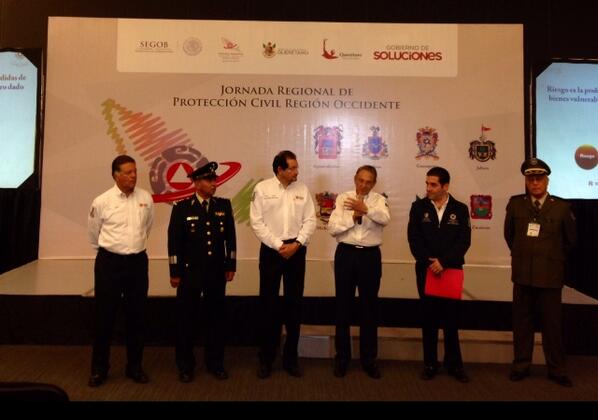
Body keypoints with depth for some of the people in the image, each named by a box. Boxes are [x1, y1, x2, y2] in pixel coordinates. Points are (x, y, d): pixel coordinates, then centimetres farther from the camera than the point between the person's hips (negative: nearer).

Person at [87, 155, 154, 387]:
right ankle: (99, 368, 23)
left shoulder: (146, 198, -1)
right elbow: (93, 233, 8)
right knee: (104, 317, 6)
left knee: (136, 316, 11)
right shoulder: (102, 201, -9)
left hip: (138, 262, 3)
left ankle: (134, 366, 25)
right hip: (109, 262, -2)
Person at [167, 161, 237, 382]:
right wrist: (175, 272, -5)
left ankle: (215, 362, 26)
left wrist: (231, 266, 5)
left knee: (216, 317, 11)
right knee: (186, 319, 7)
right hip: (189, 272, -2)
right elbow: (174, 242, -4)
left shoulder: (224, 205, 4)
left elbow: (230, 237, 7)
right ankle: (185, 365, 22)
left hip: (217, 271, 3)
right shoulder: (182, 208, -4)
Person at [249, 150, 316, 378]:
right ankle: (266, 358, 19)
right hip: (271, 250, -2)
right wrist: (279, 246, -11)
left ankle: (291, 358, 22)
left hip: (296, 250, 3)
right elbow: (257, 222, -8)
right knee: (269, 303, 4)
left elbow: (310, 220, 3)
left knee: (294, 304, 8)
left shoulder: (302, 189, 6)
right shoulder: (262, 188, -3)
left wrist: (296, 244, -10)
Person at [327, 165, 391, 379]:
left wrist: (366, 209, -33)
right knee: (343, 307, 8)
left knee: (369, 308, 9)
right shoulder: (342, 198, 4)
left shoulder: (379, 199, 3)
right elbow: (332, 228, -6)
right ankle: (342, 358, 22)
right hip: (346, 254, 0)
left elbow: (385, 219, -20)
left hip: (370, 256, 0)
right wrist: (353, 217, -14)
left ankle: (369, 359, 24)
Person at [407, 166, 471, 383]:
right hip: (426, 269, 0)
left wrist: (444, 262, -15)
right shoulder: (418, 207, 2)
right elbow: (414, 238, -4)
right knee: (429, 316, 7)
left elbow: (464, 241, -5)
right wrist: (429, 262, -13)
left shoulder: (460, 209, 2)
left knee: (452, 317, 6)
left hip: (451, 270, 0)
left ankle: (454, 364, 19)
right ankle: (430, 364, 17)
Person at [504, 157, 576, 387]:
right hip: (522, 273, 1)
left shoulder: (561, 207, -3)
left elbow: (570, 239, 10)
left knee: (552, 323, 6)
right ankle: (521, 365, 22)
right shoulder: (515, 203, 0)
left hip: (550, 275, -1)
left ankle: (556, 370, 21)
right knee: (522, 321, 9)